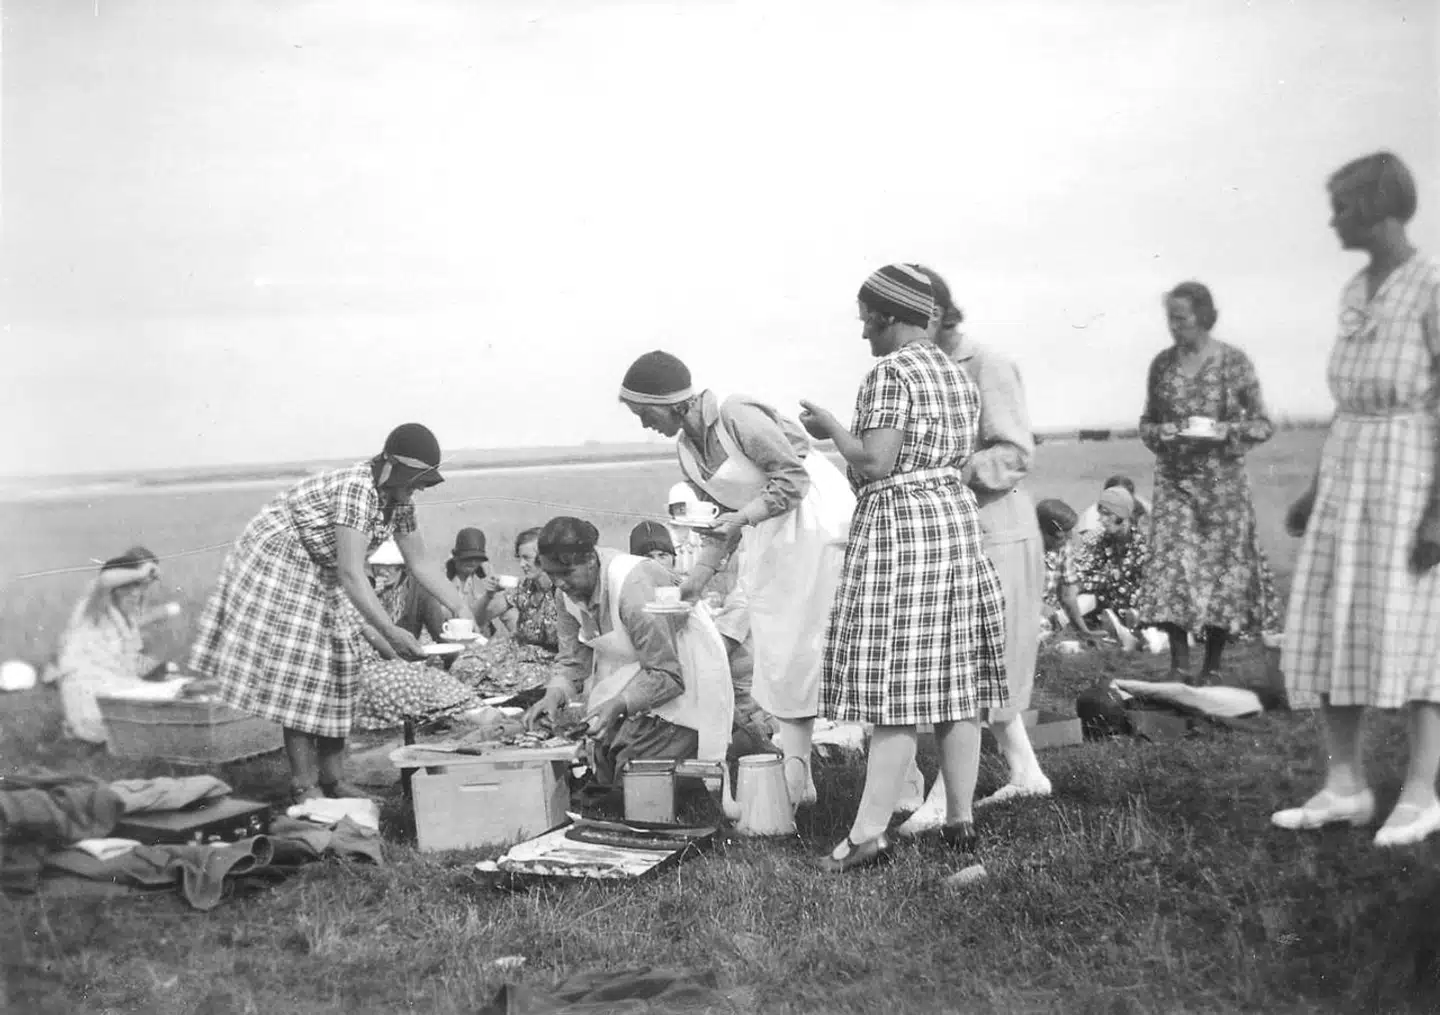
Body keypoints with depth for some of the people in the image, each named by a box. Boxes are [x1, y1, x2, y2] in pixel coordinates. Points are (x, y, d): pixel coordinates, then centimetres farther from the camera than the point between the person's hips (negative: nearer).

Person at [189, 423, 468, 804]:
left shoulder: (399, 501, -5)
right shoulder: (356, 488, -32)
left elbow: (419, 563, 3)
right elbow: (351, 574, -37)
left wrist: (459, 609, -7)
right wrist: (390, 633, -40)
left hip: (318, 573, 9)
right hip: (276, 562, -9)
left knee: (337, 662, 5)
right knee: (297, 669, -12)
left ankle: (333, 779, 10)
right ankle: (305, 788, -8)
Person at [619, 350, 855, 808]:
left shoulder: (736, 416, -19)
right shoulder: (686, 447, 7)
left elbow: (793, 477, -18)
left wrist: (743, 517, -26)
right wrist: (700, 573, 9)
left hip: (813, 524, -8)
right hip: (766, 537, 8)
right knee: (776, 652, 4)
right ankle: (795, 776, 8)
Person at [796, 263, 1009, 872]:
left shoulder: (890, 372, -12)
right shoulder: (958, 374, 15)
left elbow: (873, 464, -19)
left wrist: (831, 429, -2)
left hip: (898, 525, -9)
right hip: (958, 518, 9)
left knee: (897, 686, -9)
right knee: (955, 682, 10)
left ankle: (870, 832, -5)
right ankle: (960, 819, 15)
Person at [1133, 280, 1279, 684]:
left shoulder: (1234, 361, -4)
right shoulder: (1162, 364, 3)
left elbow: (1264, 423, 0)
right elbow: (1146, 421, 13)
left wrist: (1228, 430, -18)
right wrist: (1159, 433, -9)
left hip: (1223, 481, -1)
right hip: (1174, 480, 2)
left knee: (1222, 566, 3)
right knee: (1173, 564, -10)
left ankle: (1212, 668, 15)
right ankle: (1179, 665, -4)